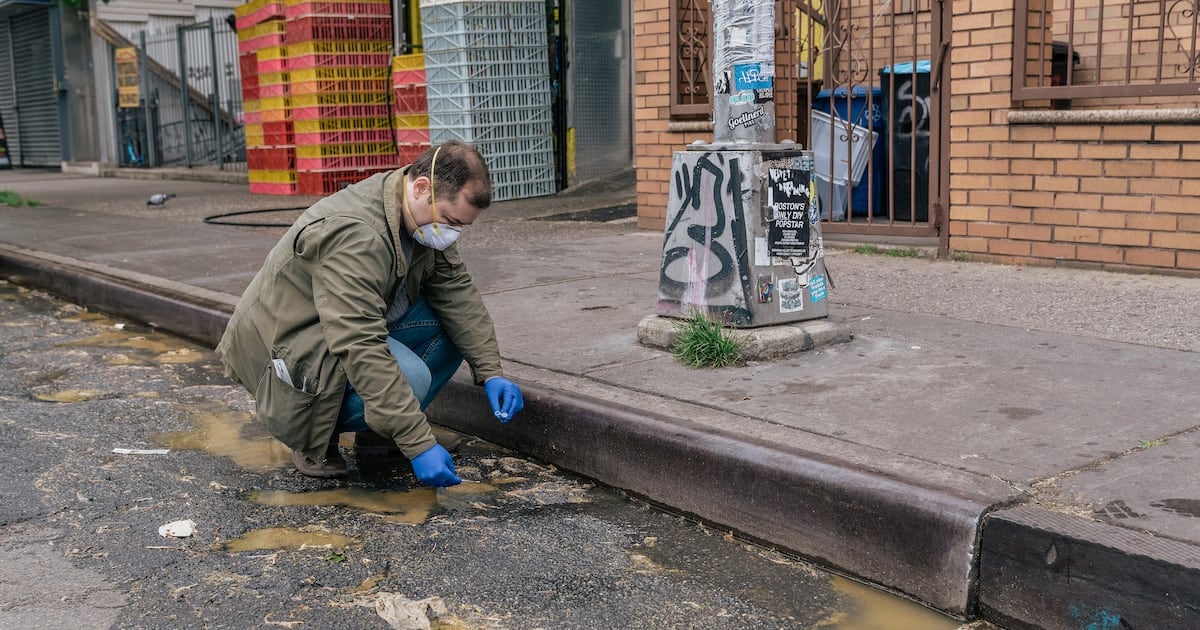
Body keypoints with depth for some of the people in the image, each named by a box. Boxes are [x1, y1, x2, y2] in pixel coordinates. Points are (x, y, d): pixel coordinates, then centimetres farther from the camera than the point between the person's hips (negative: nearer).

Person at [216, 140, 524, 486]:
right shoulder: (355, 236, -33)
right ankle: (311, 438, -5)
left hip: (350, 329, 9)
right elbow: (362, 351, -38)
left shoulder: (427, 215, -4)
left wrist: (491, 373, -11)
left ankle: (375, 431, 5)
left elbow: (459, 293, 0)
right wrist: (418, 444, -38)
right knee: (409, 376, -32)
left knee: (457, 320, -6)